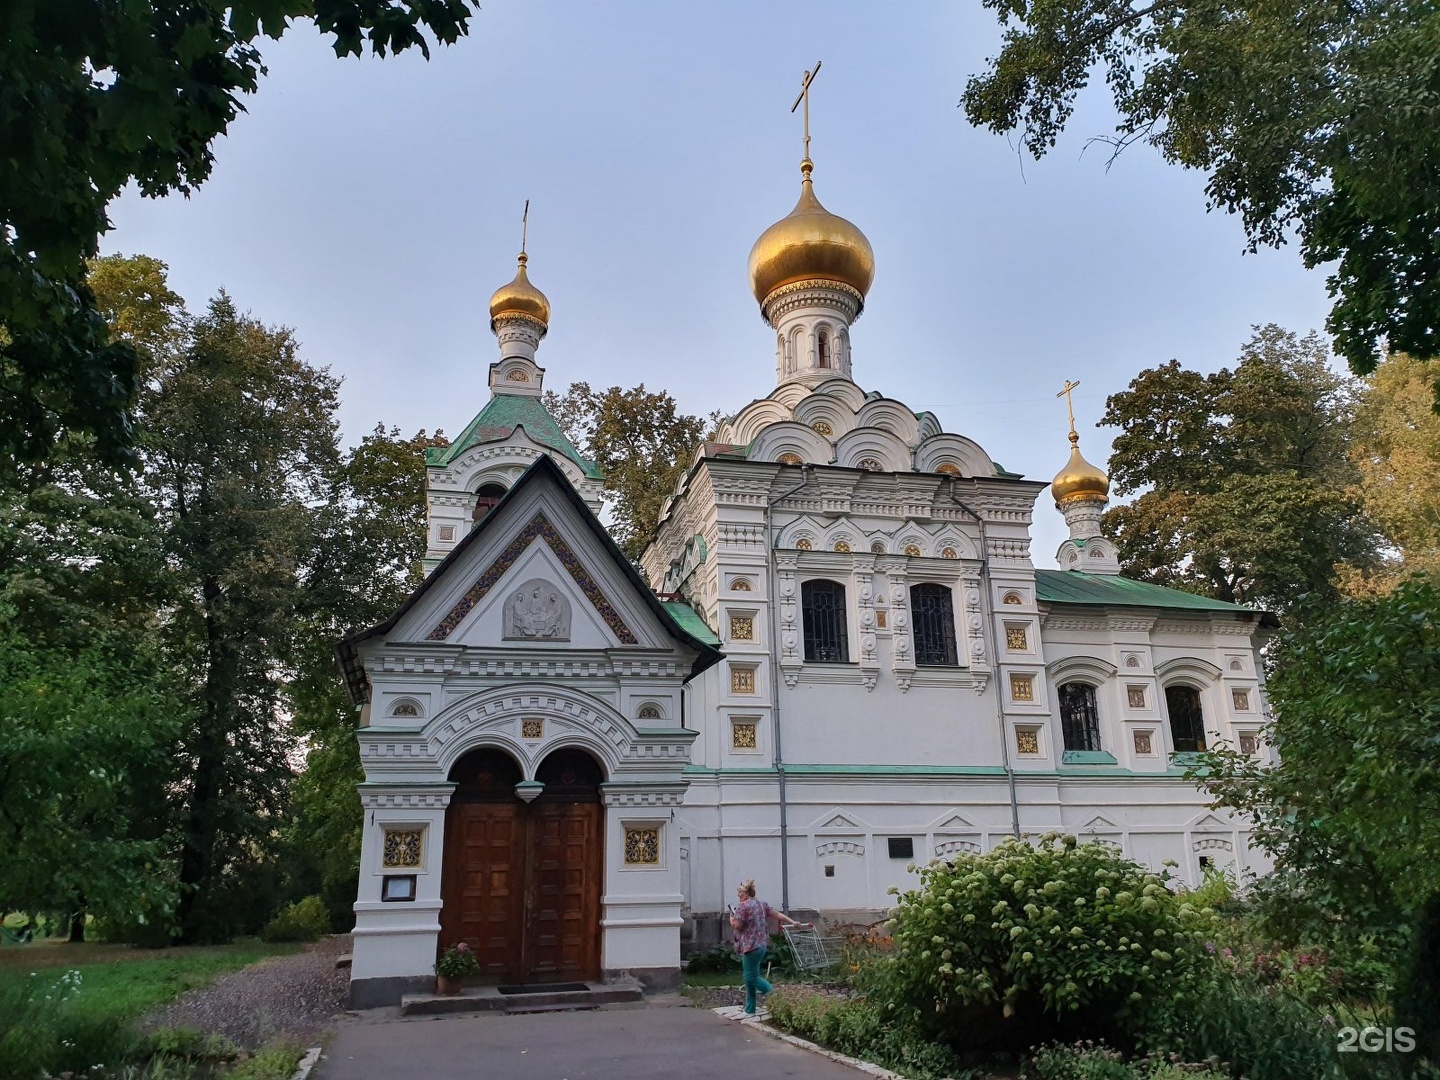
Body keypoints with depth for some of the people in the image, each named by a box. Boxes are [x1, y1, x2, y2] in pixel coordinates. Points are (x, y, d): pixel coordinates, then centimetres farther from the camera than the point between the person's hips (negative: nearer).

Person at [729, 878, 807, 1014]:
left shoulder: (742, 906, -12)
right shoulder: (762, 904, 13)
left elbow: (736, 925, -15)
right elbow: (777, 914, 12)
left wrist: (731, 917, 4)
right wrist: (793, 922, 12)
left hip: (750, 946, -9)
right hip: (762, 945, 9)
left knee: (752, 977, -3)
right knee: (750, 977, 14)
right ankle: (749, 1010, 17)